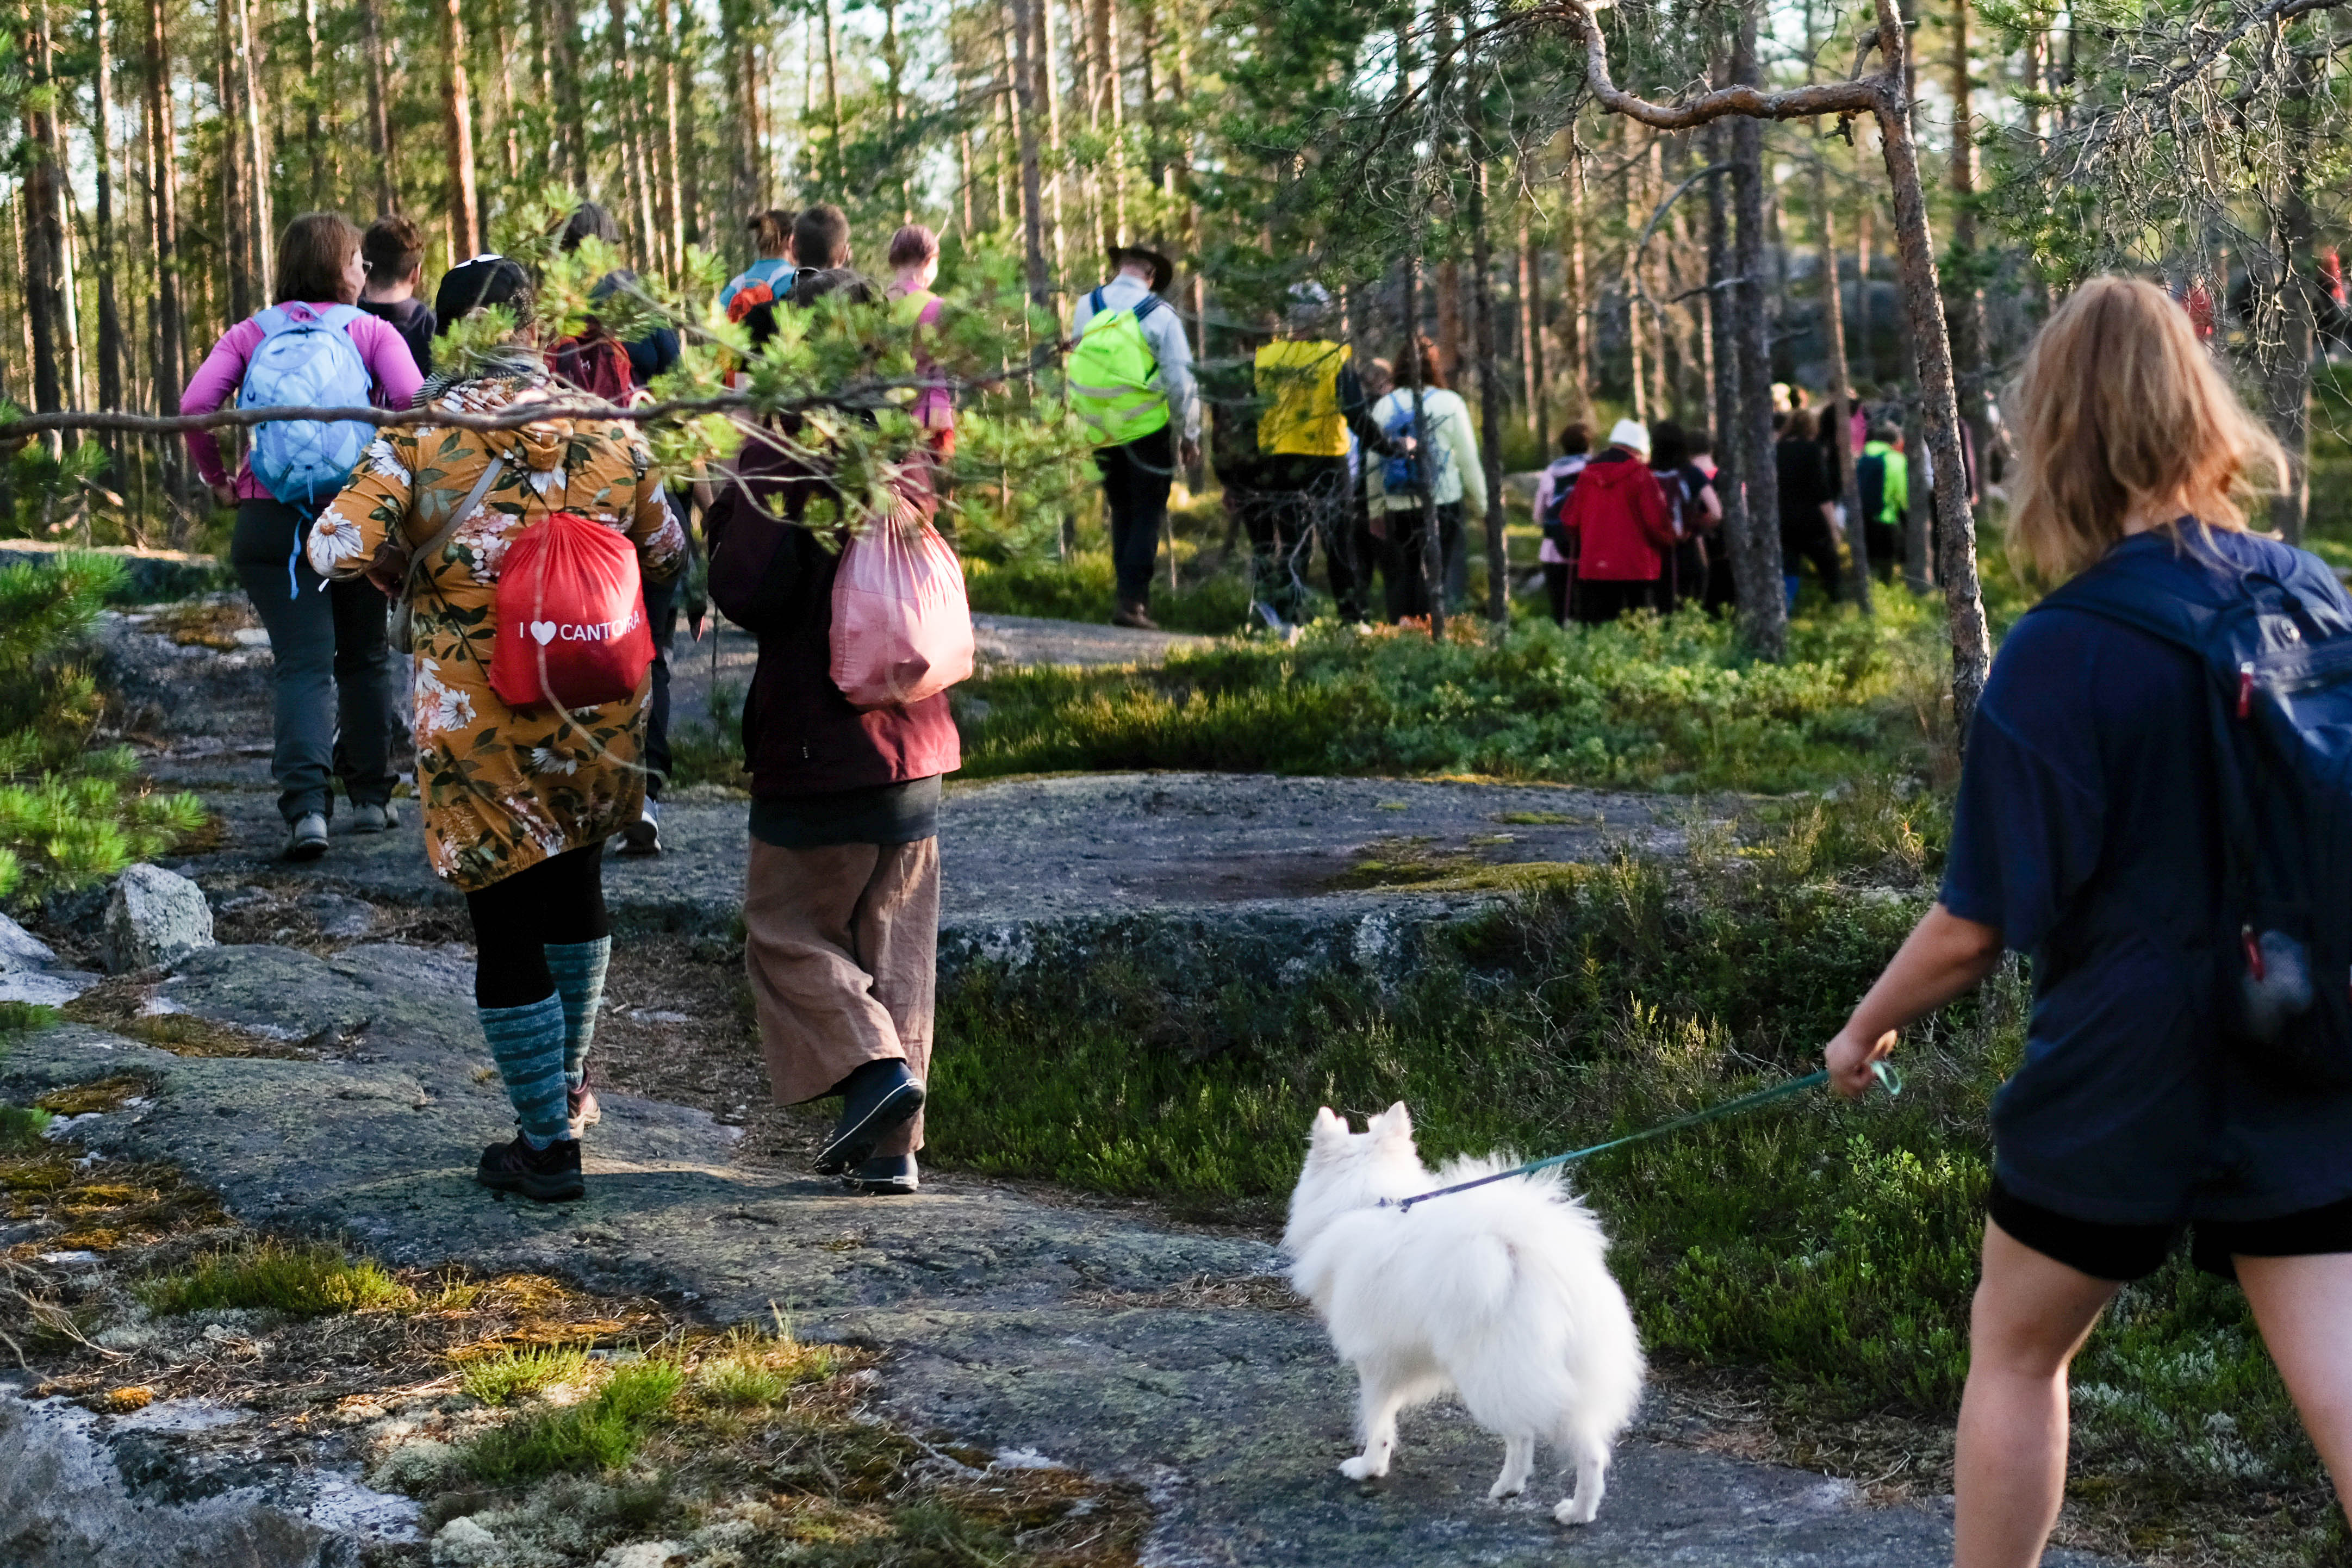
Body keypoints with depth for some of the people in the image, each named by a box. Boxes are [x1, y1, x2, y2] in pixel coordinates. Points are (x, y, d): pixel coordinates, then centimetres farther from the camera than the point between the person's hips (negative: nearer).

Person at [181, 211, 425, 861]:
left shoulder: (250, 334, 11)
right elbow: (411, 400, -11)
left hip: (268, 516, 1)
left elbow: (195, 404, -4)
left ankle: (305, 803, -20)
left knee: (302, 661, -2)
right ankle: (371, 795, 24)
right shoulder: (372, 331, 7)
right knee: (365, 654, 17)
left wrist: (216, 478, 8)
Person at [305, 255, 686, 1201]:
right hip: (601, 710, 4)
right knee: (575, 882, 26)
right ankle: (570, 1085, 40)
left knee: (506, 925, 6)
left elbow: (339, 547, -18)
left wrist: (407, 574, 2)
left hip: (479, 720, -4)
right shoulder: (608, 428, 0)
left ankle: (548, 1145, 10)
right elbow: (665, 555, 9)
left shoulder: (422, 433, -9)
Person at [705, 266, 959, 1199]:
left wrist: (731, 507, -4)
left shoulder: (783, 456, -13)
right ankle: (890, 1147, 11)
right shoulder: (910, 454, 6)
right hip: (913, 741, 6)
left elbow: (748, 592, -18)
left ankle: (873, 1065, -12)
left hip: (816, 745, -6)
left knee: (789, 929, 8)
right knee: (896, 940, 10)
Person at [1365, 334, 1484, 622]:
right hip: (1442, 502, -3)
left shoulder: (1383, 407, 5)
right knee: (1435, 572, -1)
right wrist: (1479, 501, 10)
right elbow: (1468, 457, -1)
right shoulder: (1449, 403, -3)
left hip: (1398, 508, 3)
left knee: (1406, 570, 11)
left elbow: (1372, 463, 7)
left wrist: (1376, 510, 16)